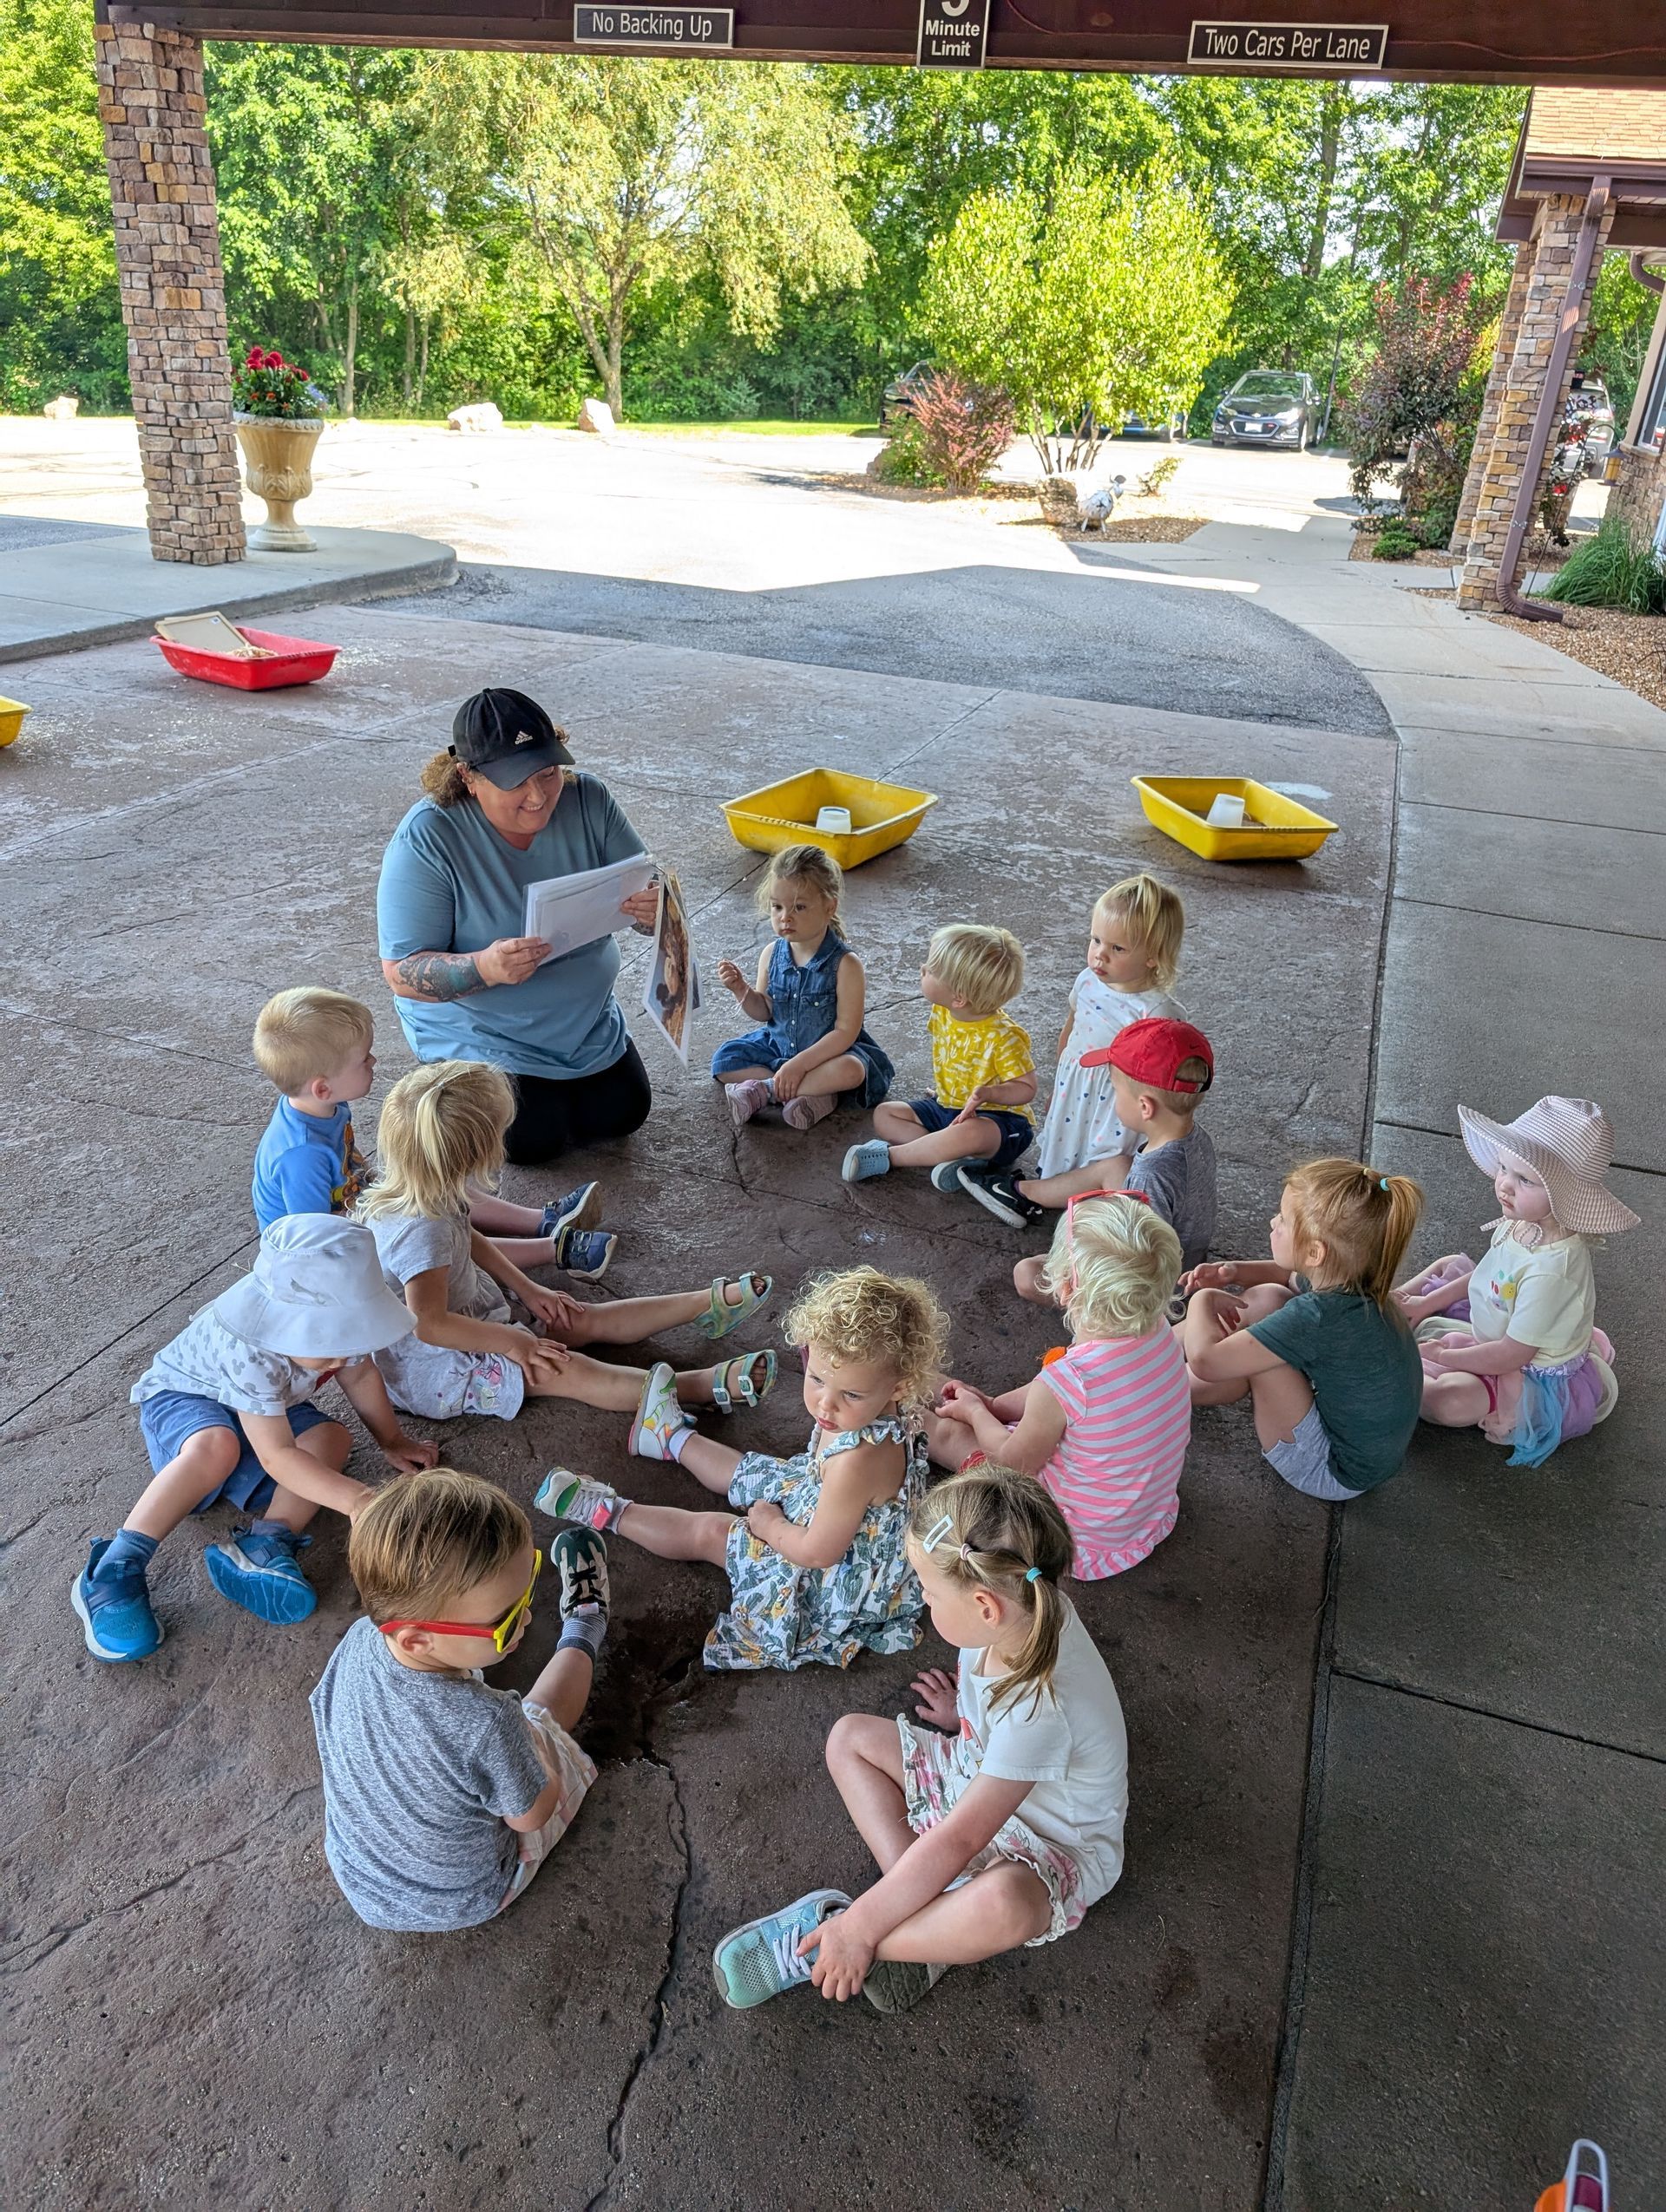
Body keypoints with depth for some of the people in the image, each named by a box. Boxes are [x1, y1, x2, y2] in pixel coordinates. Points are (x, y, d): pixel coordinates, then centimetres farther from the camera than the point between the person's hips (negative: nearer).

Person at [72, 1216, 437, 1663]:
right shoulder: (249, 1352, -41)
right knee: (218, 1446, -38)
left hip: (270, 1403, 7)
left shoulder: (333, 1322, -23)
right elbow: (278, 1455, -41)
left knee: (332, 1438, -17)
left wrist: (393, 1440, 6)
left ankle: (264, 1543, -28)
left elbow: (360, 1375, -1)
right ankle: (112, 1572, -32)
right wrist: (354, 1498, -47)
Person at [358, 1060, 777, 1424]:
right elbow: (430, 1324, -34)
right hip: (432, 1373, -10)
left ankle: (711, 1302, 8)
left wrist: (528, 1289, 8)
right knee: (564, 1370, -18)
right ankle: (708, 1386, -24)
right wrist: (512, 1343, -24)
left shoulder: (427, 1194, -6)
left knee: (583, 1320, 7)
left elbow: (469, 1239, 11)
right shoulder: (422, 1231, -36)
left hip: (472, 1310, 10)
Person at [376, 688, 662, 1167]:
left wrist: (653, 910, -35)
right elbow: (402, 974, -25)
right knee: (535, 1141, -13)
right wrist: (485, 968, -45)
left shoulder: (588, 800, -16)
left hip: (588, 1020, 4)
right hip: (480, 1032, -4)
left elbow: (643, 894, -8)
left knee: (623, 1114, 5)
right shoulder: (425, 839, -26)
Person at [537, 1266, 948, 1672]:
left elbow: (817, 1552, -31)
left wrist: (770, 1525, -15)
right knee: (746, 1473, 28)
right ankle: (673, 1438, 56)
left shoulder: (858, 1459, -45)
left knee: (705, 1532, 6)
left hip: (834, 1582, -8)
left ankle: (606, 1512, 30)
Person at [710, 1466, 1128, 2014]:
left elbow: (956, 1841, -33)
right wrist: (965, 1717, 6)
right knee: (850, 1737, 4)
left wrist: (859, 1927, -26)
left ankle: (819, 1937, -22)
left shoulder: (1039, 1709, -39)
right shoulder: (1027, 1607, -18)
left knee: (1002, 1902, -43)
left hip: (1054, 1847, -9)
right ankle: (926, 1926, -9)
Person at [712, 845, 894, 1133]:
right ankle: (815, 1094, -20)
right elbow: (764, 1012, 5)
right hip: (778, 1044, 6)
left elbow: (846, 1031, -23)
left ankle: (763, 1089, -24)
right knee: (723, 1061, -10)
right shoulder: (772, 955, -7)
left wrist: (800, 1064, -28)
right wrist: (741, 990, -17)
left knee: (852, 1070, -36)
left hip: (826, 1052, -6)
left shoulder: (845, 964, -22)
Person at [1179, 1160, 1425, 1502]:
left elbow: (1205, 1359, -36)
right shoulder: (1349, 1280, -7)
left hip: (1334, 1473, -9)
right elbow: (1291, 1276, 18)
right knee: (1267, 1298, 2)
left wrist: (1202, 1301, -16)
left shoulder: (1318, 1316, -33)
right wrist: (1234, 1271, -1)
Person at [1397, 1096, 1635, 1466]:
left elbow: (1513, 1354, -29)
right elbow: (1486, 1275, 9)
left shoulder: (1552, 1268, -38)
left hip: (1534, 1376, -9)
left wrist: (1440, 1356, -20)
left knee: (1450, 1400, -33)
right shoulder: (1521, 1222, -13)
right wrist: (1425, 1304, 6)